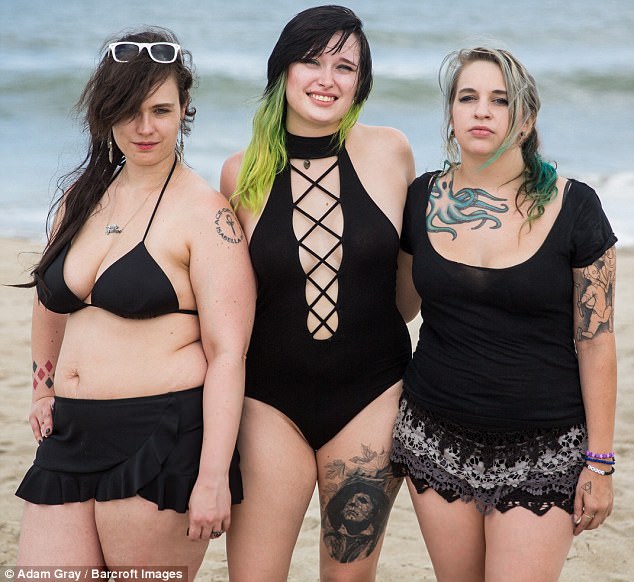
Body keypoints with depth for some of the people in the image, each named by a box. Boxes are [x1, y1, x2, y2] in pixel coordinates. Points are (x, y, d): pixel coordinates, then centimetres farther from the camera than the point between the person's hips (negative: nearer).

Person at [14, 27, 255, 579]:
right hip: (71, 439, 6)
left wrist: (213, 479, -19)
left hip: (163, 444, -6)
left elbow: (227, 353, -13)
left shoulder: (205, 212, -8)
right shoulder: (81, 199, 13)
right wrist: (44, 389, 25)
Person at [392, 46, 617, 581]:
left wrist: (599, 462, -4)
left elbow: (595, 342, -4)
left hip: (543, 453, -3)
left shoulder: (573, 207, -6)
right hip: (436, 443, 3)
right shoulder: (422, 199, 3)